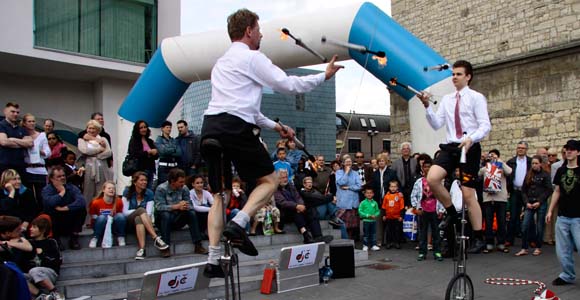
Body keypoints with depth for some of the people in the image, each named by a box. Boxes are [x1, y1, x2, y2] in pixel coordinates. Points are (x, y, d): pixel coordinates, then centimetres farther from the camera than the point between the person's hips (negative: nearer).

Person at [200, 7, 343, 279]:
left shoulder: (222, 62, 29)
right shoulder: (252, 58, 2)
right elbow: (288, 85, -1)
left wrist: (274, 126, 30)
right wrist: (324, 75, 12)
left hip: (211, 125, 8)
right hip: (235, 127, -8)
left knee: (221, 194, 11)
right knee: (269, 180, 7)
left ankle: (213, 260, 5)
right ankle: (238, 224, -15)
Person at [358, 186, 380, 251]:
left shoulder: (374, 203, 3)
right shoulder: (363, 203, -7)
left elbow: (377, 211, 7)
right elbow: (360, 211, -10)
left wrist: (375, 215, -14)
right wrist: (368, 215, -17)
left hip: (373, 221, 3)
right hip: (366, 221, -3)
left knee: (373, 234, 10)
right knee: (366, 234, 4)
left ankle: (373, 245, 20)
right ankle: (365, 245, 14)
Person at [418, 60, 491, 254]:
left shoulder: (476, 98, -1)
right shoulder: (447, 99, 13)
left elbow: (485, 126, -8)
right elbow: (436, 125, 9)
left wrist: (471, 139, -26)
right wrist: (427, 106, -6)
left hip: (470, 148, -4)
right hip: (450, 147, 4)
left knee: (468, 194, -3)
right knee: (432, 179, -19)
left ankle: (479, 238, 11)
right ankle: (451, 212, 7)